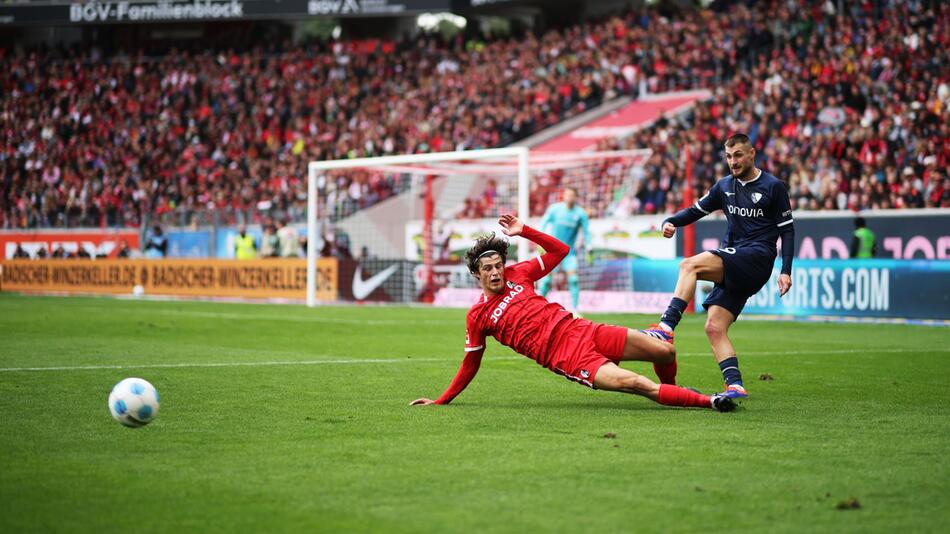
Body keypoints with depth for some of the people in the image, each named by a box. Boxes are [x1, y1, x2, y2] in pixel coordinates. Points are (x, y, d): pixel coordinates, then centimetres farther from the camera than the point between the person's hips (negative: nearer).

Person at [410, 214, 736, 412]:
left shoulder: (518, 275, 13)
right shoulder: (477, 317, 3)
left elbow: (560, 251, 21)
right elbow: (470, 365, 11)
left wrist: (524, 231, 9)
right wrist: (440, 401, 11)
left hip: (580, 330, 6)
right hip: (565, 358, -5)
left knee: (665, 352, -2)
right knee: (636, 384, -27)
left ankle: (671, 390, 30)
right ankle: (706, 401, -24)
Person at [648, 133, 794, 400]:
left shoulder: (773, 187, 1)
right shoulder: (724, 186, 17)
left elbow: (787, 229, 2)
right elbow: (696, 210, 21)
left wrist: (786, 271, -6)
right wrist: (671, 222, 0)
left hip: (757, 258, -7)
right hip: (732, 268, 7)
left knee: (690, 265, -26)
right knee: (714, 327, -8)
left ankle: (666, 327, -35)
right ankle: (735, 386, -12)